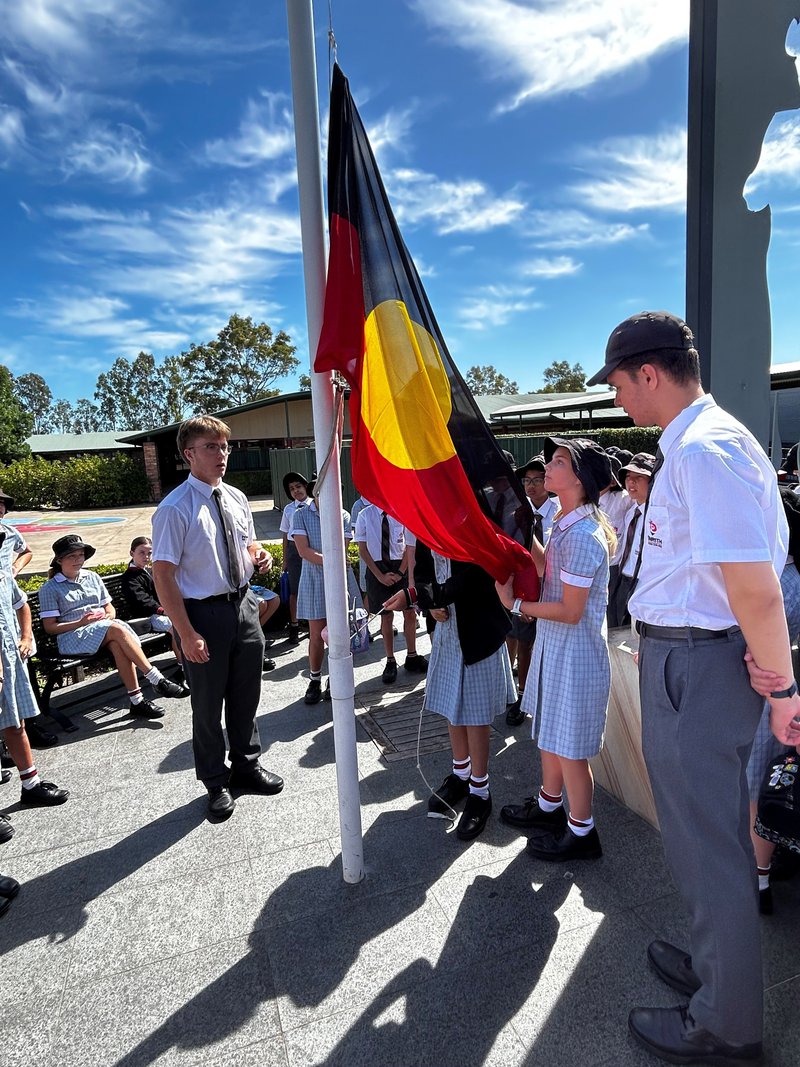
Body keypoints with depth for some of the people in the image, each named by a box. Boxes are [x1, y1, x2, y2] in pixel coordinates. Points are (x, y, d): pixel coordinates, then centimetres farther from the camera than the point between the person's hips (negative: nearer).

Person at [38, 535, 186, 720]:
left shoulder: (92, 577, 19)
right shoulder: (50, 588, 5)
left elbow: (110, 608, 21)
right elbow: (50, 627, -1)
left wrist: (108, 617, -4)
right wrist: (81, 622, -15)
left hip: (104, 628, 4)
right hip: (72, 637, -4)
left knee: (118, 645, -34)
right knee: (117, 630, -33)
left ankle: (137, 700, -36)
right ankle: (157, 680, -35)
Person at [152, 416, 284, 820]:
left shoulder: (236, 499, 2)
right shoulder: (175, 508, -17)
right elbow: (163, 575, -17)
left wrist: (258, 554, -7)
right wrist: (187, 634, -20)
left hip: (243, 606, 6)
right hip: (203, 613, -6)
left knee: (246, 695, 20)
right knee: (208, 704, 12)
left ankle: (247, 766, 43)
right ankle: (216, 782, 35)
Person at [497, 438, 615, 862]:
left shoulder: (583, 536, -25)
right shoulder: (567, 525, 5)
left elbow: (570, 611, -23)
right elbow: (546, 567, 15)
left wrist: (515, 604, -14)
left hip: (573, 653, -10)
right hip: (555, 647, 10)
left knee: (568, 747, 7)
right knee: (550, 735, 24)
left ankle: (581, 832, 28)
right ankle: (548, 806, 45)